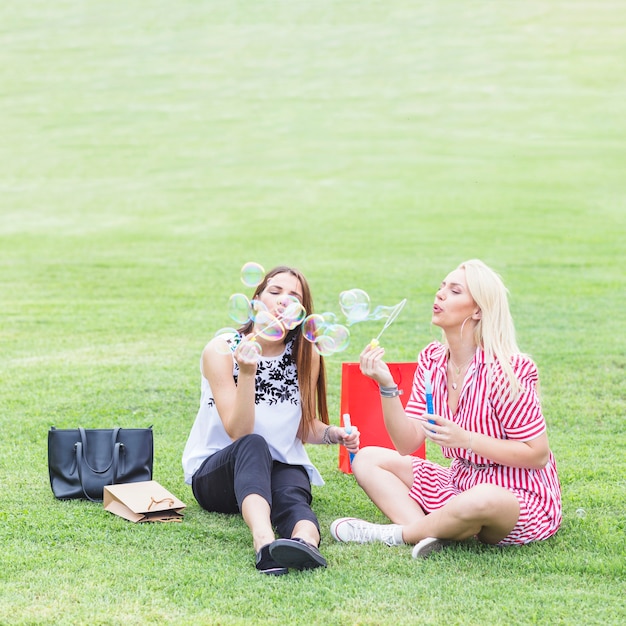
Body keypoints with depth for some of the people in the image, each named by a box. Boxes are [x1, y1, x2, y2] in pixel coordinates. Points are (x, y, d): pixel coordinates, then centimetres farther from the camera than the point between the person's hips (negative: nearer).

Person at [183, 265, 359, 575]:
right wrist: (247, 372, -30)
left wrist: (334, 433, -11)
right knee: (254, 445, -38)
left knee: (292, 495, -34)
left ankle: (306, 542, -69)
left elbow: (306, 428, 11)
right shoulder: (222, 350, -9)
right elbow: (238, 432, -17)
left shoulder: (306, 355, 1)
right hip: (216, 473, -3)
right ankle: (264, 542, -65)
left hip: (281, 467, 3)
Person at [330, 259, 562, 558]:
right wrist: (387, 386, -17)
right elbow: (407, 443, -3)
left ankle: (394, 534, -14)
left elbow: (537, 454, -17)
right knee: (367, 459, 1)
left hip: (518, 498, -7)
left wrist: (466, 439, -25)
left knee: (482, 500, -41)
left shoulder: (505, 369, -19)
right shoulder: (432, 359, 1)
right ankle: (427, 531, -25)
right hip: (460, 484, 7)